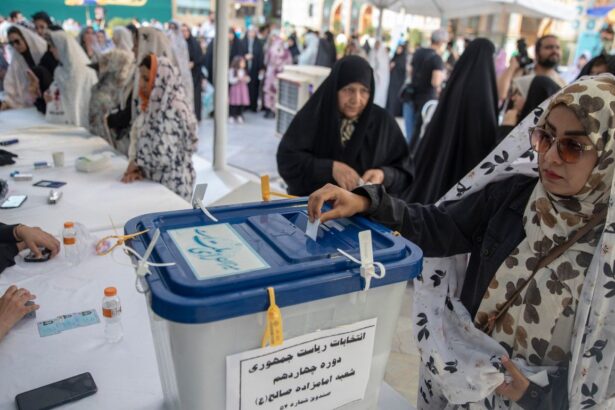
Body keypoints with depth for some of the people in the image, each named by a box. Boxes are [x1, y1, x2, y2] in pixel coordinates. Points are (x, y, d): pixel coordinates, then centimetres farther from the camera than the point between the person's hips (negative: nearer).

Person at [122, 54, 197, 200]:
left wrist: (135, 163, -11)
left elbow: (163, 156, -28)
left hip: (171, 184, -8)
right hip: (153, 180, 8)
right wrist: (136, 168, -7)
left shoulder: (172, 110, -22)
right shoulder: (152, 105, 4)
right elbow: (139, 140, 10)